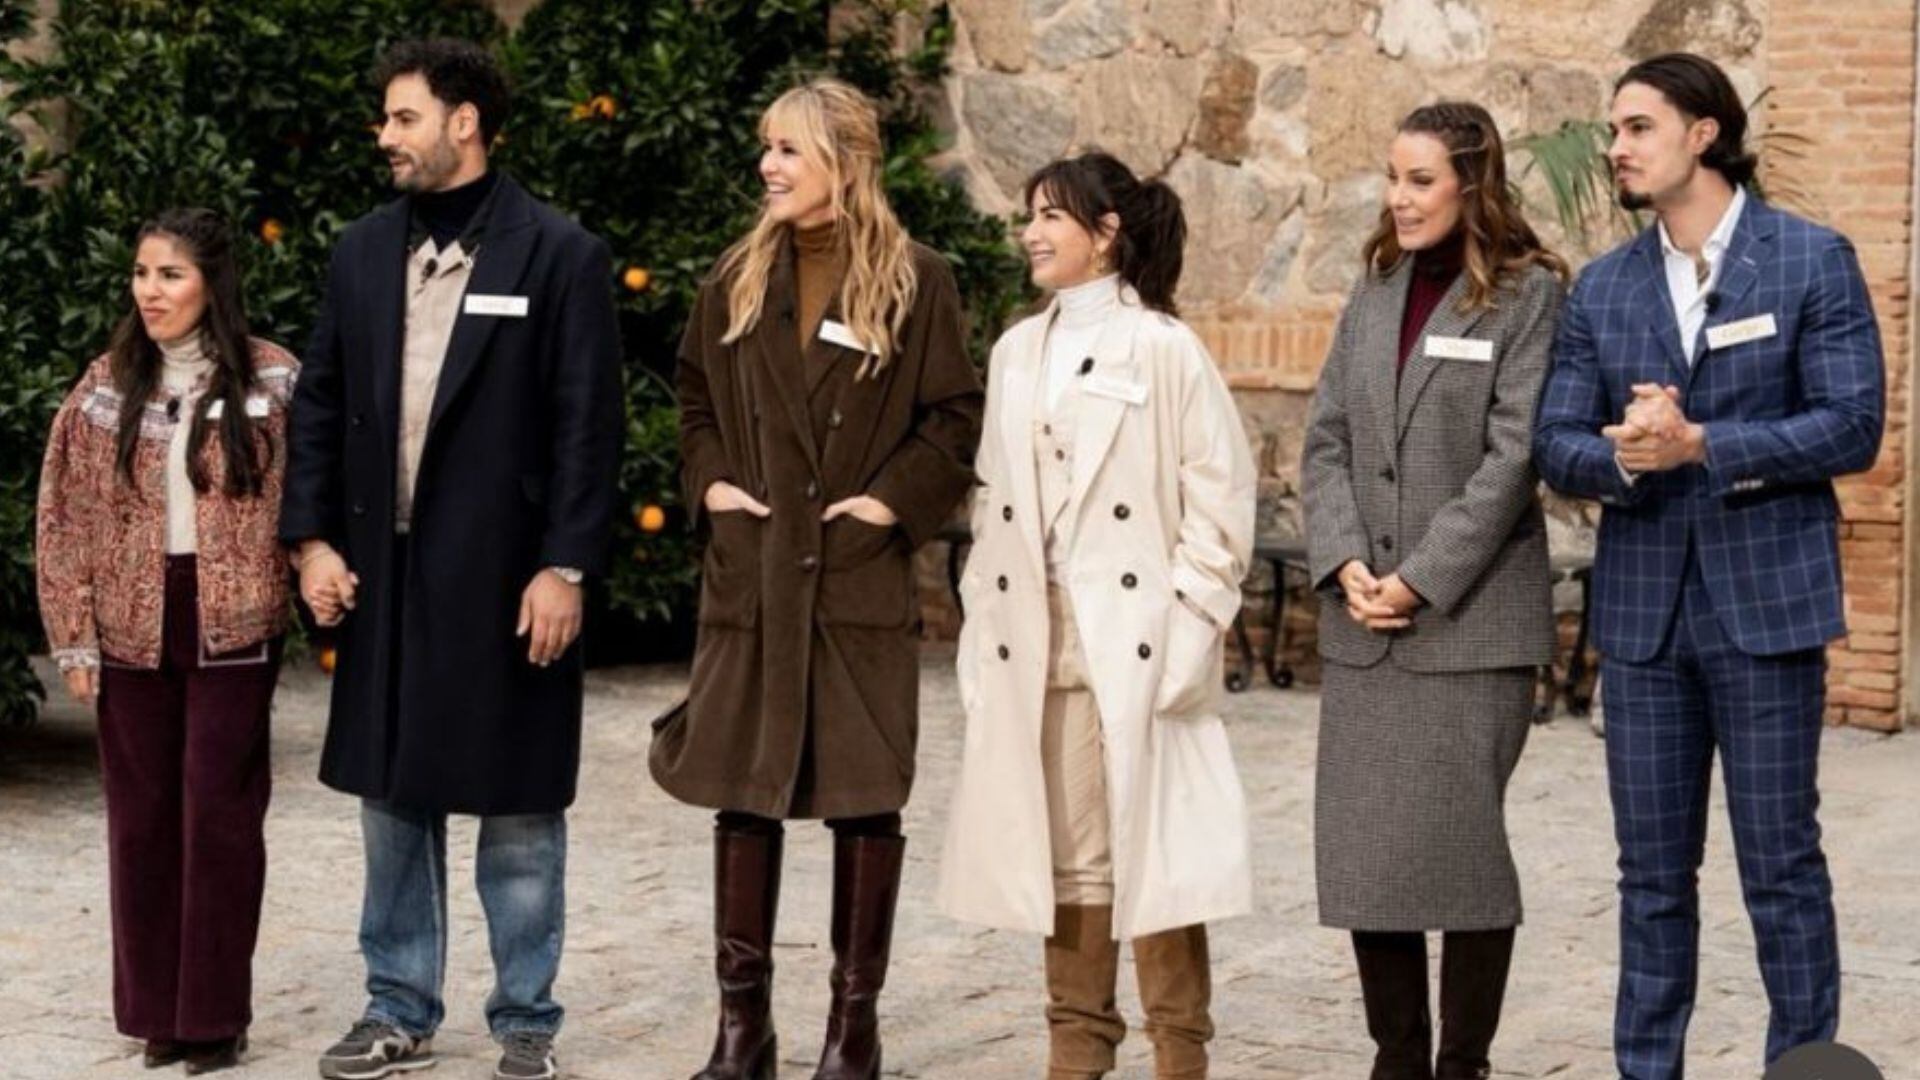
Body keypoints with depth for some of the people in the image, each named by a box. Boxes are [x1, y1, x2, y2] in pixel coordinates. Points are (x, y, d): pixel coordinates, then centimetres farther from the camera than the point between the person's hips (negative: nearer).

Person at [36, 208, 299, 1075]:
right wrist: (75, 637, 2)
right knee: (142, 815, 7)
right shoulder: (107, 386, 5)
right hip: (133, 631, 3)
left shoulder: (274, 382, -3)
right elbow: (67, 517, 6)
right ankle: (156, 1010, 17)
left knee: (220, 814, 0)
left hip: (234, 629, -3)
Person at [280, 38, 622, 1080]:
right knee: (393, 799, 12)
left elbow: (587, 425, -9)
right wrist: (312, 539, 2)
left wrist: (565, 567, -14)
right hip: (382, 572, 5)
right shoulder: (363, 251, 9)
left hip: (505, 576, -5)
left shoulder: (559, 255, -6)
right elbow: (320, 403, 11)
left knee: (518, 808, 4)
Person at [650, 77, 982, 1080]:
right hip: (750, 574, 3)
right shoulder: (739, 278, 9)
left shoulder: (915, 280, -2)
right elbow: (696, 395, 18)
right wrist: (709, 481, 3)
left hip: (860, 578, -3)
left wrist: (891, 500, -10)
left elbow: (955, 419, 0)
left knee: (865, 796, 2)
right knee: (742, 791, 5)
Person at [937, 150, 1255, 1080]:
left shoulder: (1163, 349, -5)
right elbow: (994, 497, 15)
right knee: (1066, 850, 10)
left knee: (1153, 846, -2)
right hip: (1038, 645, 6)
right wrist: (985, 625, 8)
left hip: (1136, 640, -5)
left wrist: (1189, 623, -12)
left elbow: (1220, 493, -7)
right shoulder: (1016, 352, 13)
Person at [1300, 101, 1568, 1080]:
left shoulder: (1528, 295, -4)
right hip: (1361, 624, 5)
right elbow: (1326, 439, 9)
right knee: (1360, 848, 5)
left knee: (1458, 842, -3)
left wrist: (1421, 580, -14)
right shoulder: (1376, 292, 13)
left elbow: (1513, 455, -11)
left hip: (1472, 620, -5)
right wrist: (1343, 564, -6)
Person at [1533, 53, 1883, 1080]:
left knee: (1780, 861, 1)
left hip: (1766, 599, -4)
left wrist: (1698, 444, -18)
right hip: (1642, 606, 4)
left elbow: (1852, 425, -11)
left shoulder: (1812, 260, -3)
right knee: (1653, 869, 10)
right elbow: (1557, 445, 5)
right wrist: (1624, 456, -18)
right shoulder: (1602, 287, 9)